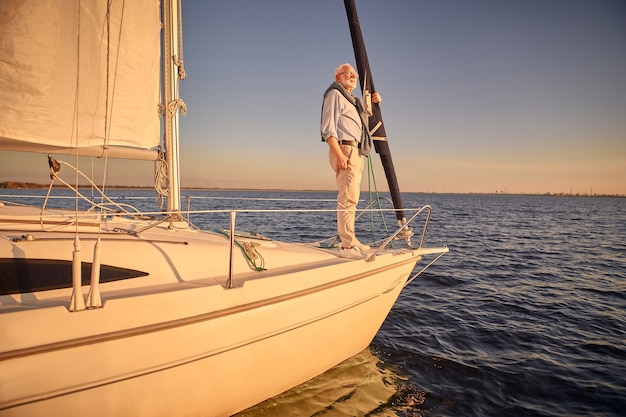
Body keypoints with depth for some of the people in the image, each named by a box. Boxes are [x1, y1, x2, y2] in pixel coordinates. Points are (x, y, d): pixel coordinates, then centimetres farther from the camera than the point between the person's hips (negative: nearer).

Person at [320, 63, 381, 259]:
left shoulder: (352, 99, 27)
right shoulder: (334, 94, -1)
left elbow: (363, 118, 44)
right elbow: (328, 128, -13)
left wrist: (372, 102, 26)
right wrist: (339, 154, -24)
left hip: (356, 152, 10)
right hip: (344, 149, -10)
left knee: (351, 199, 11)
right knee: (347, 199, -15)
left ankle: (349, 240, 18)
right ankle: (347, 246, -16)